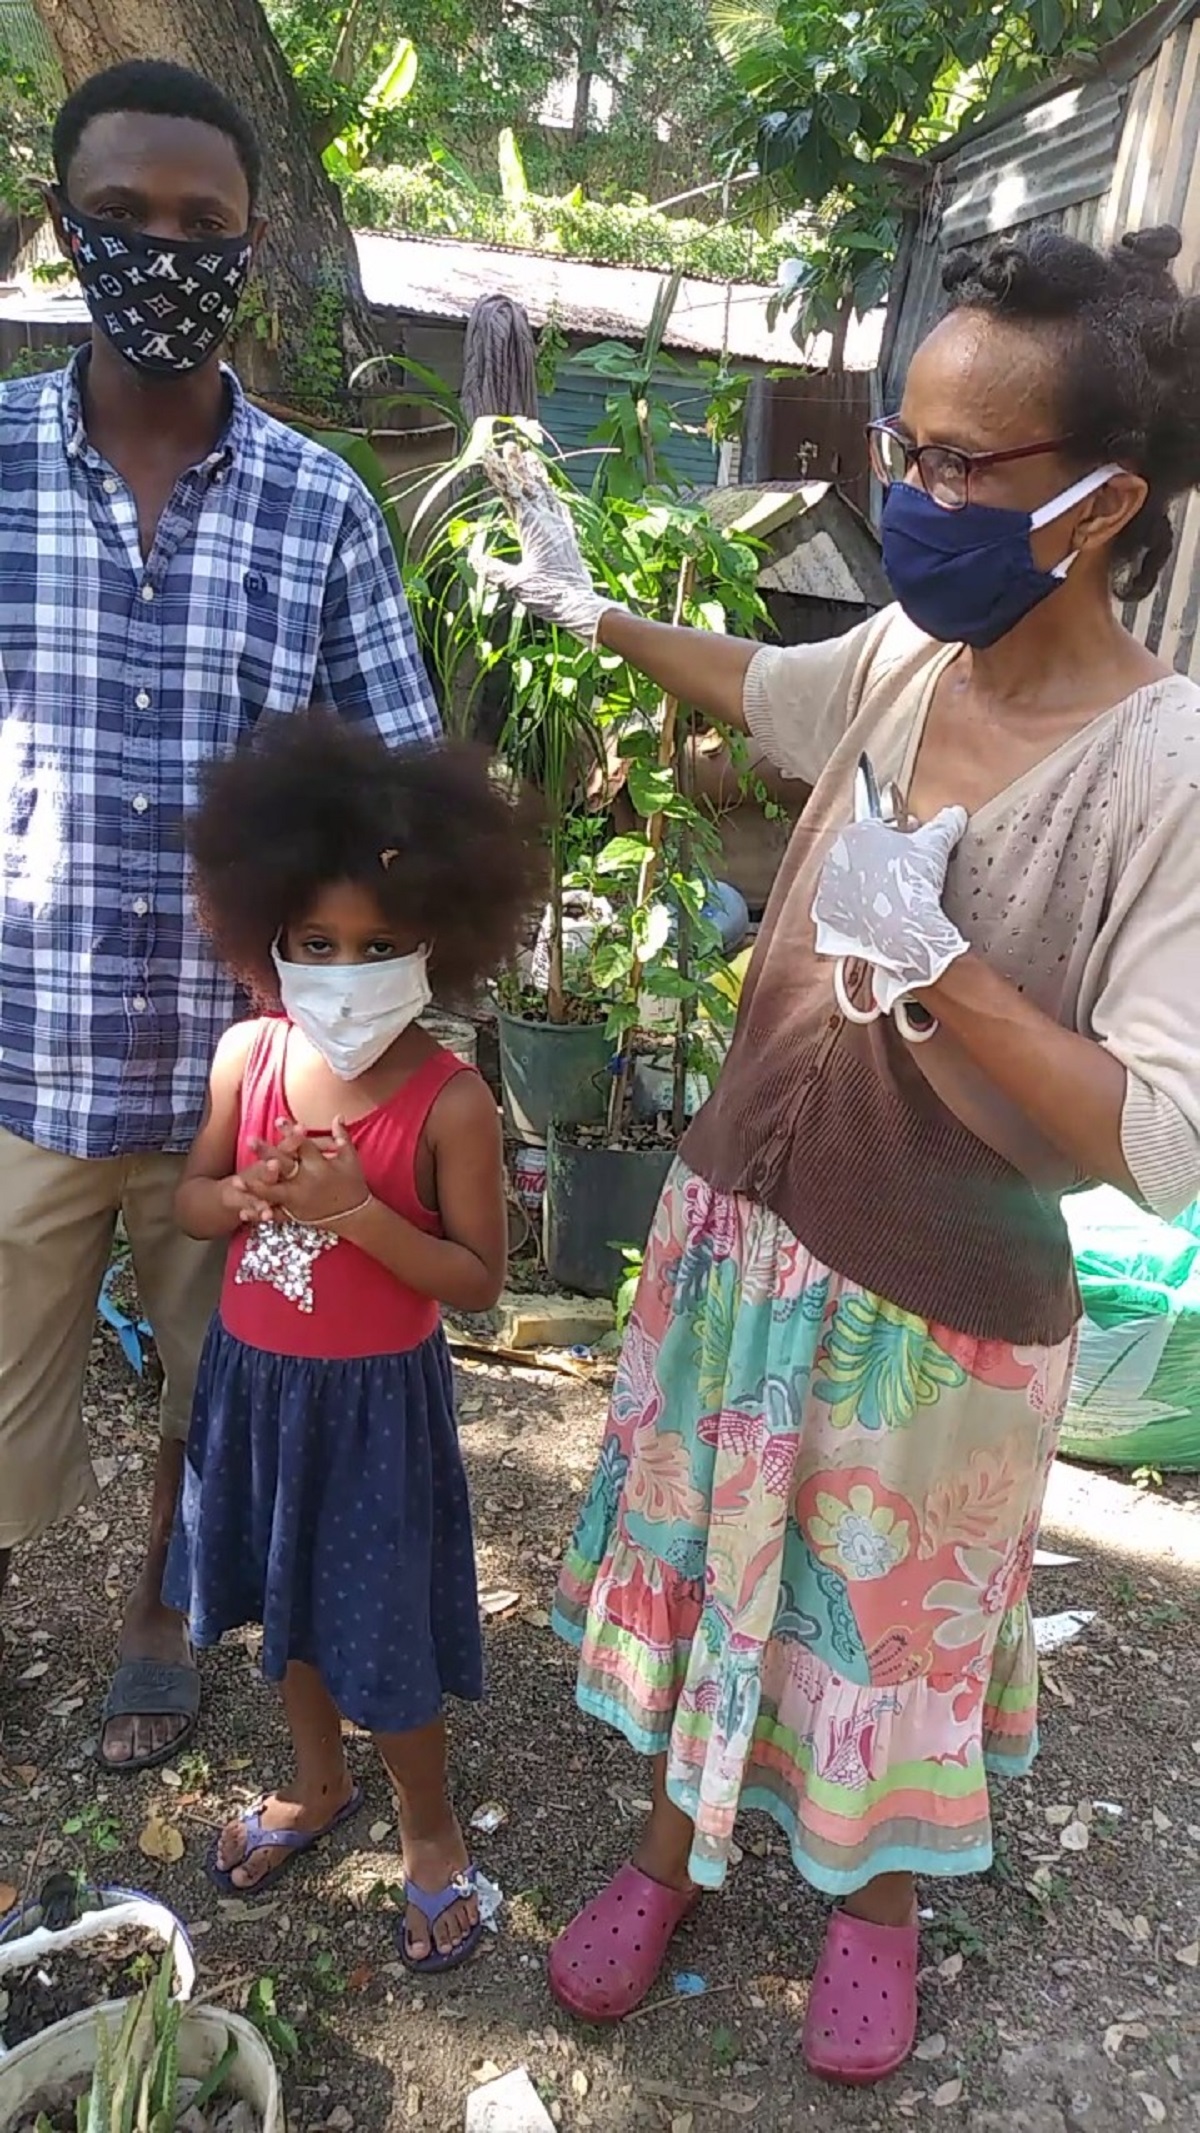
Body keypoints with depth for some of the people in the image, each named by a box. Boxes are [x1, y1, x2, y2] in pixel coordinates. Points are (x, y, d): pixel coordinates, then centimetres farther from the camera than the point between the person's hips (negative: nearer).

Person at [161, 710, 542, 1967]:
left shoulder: (449, 1100, -21)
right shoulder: (247, 1055, -7)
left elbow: (478, 1282, -16)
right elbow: (189, 1205, 4)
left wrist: (358, 1209, -29)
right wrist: (255, 1195, -18)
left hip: (374, 1396, -5)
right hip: (253, 1377, 5)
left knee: (384, 1625, 9)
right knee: (288, 1597, 23)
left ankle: (428, 1827, 37)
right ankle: (317, 1782, 50)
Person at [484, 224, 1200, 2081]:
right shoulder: (903, 656, -5)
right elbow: (762, 689, 19)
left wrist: (931, 956, -31)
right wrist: (588, 608, 23)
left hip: (937, 1307, -5)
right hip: (740, 1226, 6)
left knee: (895, 1622, 19)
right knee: (705, 1557, 22)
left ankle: (880, 1895, 52)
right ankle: (672, 1851, 50)